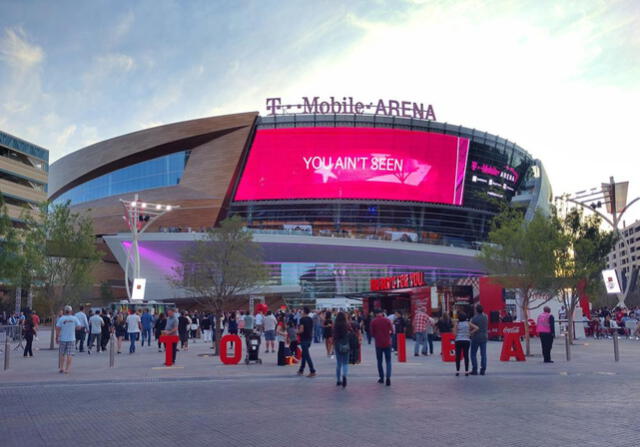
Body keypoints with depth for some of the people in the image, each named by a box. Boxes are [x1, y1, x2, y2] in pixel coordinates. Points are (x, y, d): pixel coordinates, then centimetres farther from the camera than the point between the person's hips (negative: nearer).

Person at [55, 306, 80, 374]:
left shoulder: (61, 318, -4)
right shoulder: (74, 318, -2)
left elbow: (57, 329, -7)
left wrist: (56, 337, 2)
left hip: (63, 339, 0)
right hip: (71, 339, 0)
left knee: (62, 354, 14)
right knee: (69, 355, 1)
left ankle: (61, 368, 17)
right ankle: (67, 369, -1)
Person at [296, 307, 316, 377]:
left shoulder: (302, 319, -13)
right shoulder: (311, 319, 9)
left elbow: (301, 330, -19)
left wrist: (297, 332, -1)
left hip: (304, 339, -8)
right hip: (310, 338, 8)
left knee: (307, 355, -6)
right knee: (304, 354, 18)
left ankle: (312, 371, -11)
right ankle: (301, 370, 26)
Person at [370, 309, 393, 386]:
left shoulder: (373, 321, -5)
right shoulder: (387, 320, -4)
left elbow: (372, 334, -1)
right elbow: (392, 331, 1)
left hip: (378, 344, 0)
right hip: (387, 343, 0)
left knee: (379, 361, 14)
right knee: (388, 361, 4)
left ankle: (381, 378, 17)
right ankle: (388, 377, -13)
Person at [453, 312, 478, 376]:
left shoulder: (456, 324, -4)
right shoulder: (468, 323, 3)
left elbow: (454, 333, -10)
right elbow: (476, 328, -3)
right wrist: (470, 333, 1)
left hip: (458, 341, -2)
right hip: (466, 340, 2)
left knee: (458, 356, 3)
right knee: (466, 355, 6)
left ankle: (457, 371, 2)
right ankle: (466, 371, 6)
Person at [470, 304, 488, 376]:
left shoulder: (474, 318, -13)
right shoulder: (485, 317, 2)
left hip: (476, 338, -4)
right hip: (484, 338, 4)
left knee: (473, 354, 5)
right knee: (483, 354, 6)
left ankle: (474, 370, 1)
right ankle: (483, 370, 6)